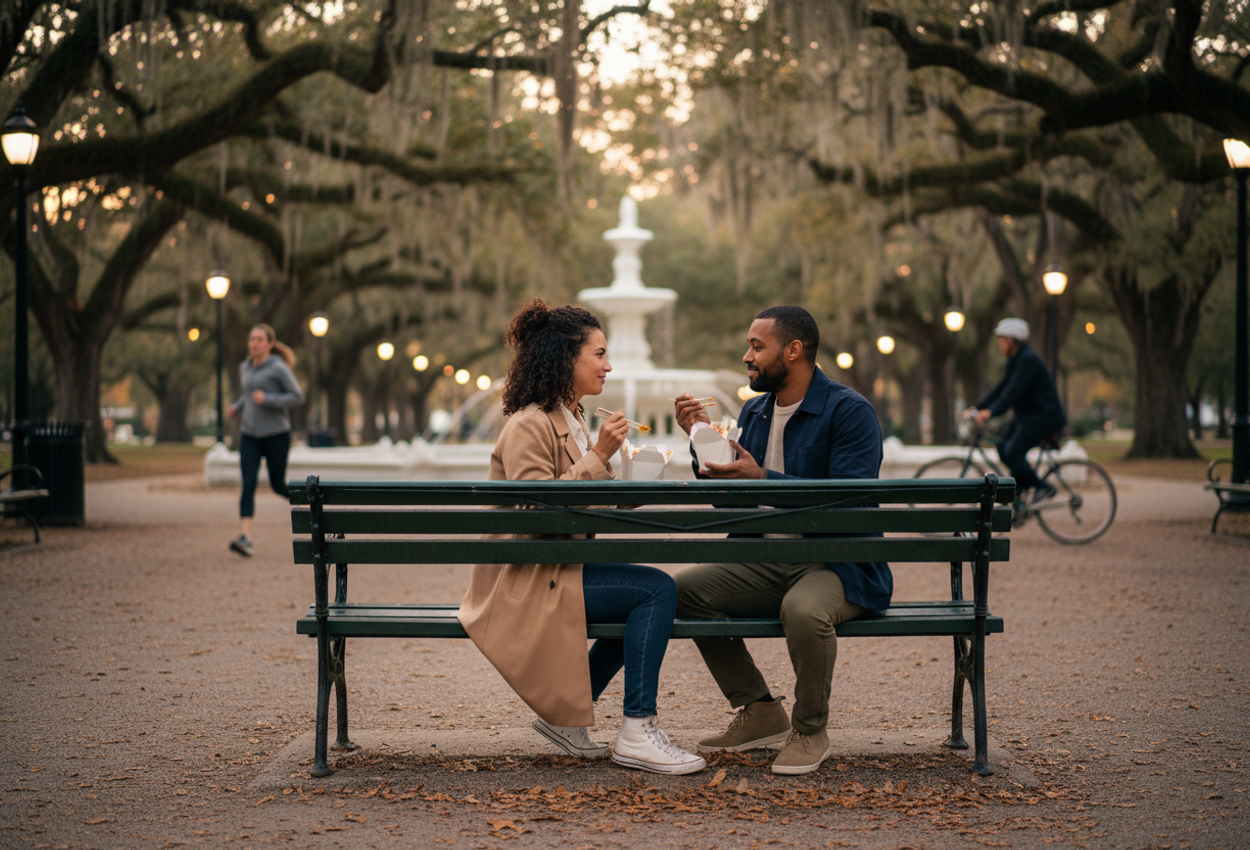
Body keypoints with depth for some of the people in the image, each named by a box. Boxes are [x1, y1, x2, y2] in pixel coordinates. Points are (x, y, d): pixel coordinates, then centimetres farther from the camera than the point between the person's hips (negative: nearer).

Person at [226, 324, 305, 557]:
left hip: (276, 434, -4)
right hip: (249, 435, 4)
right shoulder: (245, 368, 11)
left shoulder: (278, 368, -8)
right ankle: (246, 538, -21)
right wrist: (237, 407, 9)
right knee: (248, 484, -11)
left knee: (278, 485, 5)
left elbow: (298, 397, -10)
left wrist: (267, 399, -19)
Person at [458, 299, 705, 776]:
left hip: (556, 569, 10)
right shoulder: (529, 426, -15)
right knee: (657, 589, -18)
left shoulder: (570, 421, 17)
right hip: (526, 581, -10)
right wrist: (598, 457, -22)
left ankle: (565, 715, 9)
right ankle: (637, 733, -15)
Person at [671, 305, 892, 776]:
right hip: (767, 564, 8)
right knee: (683, 588, -10)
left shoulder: (850, 412, -11)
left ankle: (810, 732, -11)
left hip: (841, 565, -8)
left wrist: (762, 479, -26)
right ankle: (760, 712, 3)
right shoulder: (754, 412, 12)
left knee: (803, 609, -39)